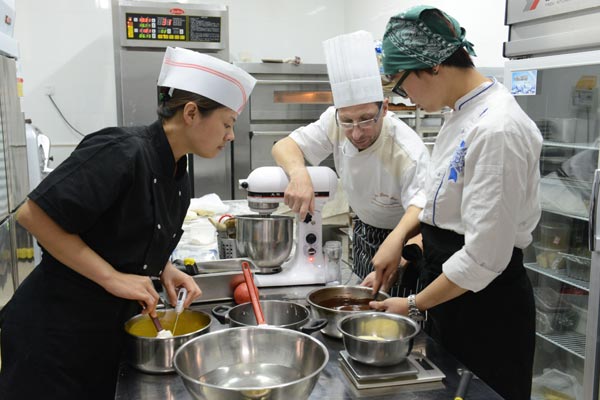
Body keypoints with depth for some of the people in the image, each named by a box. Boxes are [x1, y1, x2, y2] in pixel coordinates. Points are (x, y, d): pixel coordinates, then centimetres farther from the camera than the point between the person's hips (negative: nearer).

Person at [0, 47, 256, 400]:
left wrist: (165, 271, -2)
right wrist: (112, 277, -24)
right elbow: (34, 214, -23)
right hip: (53, 332, -8)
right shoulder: (122, 152, -23)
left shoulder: (179, 177, 3)